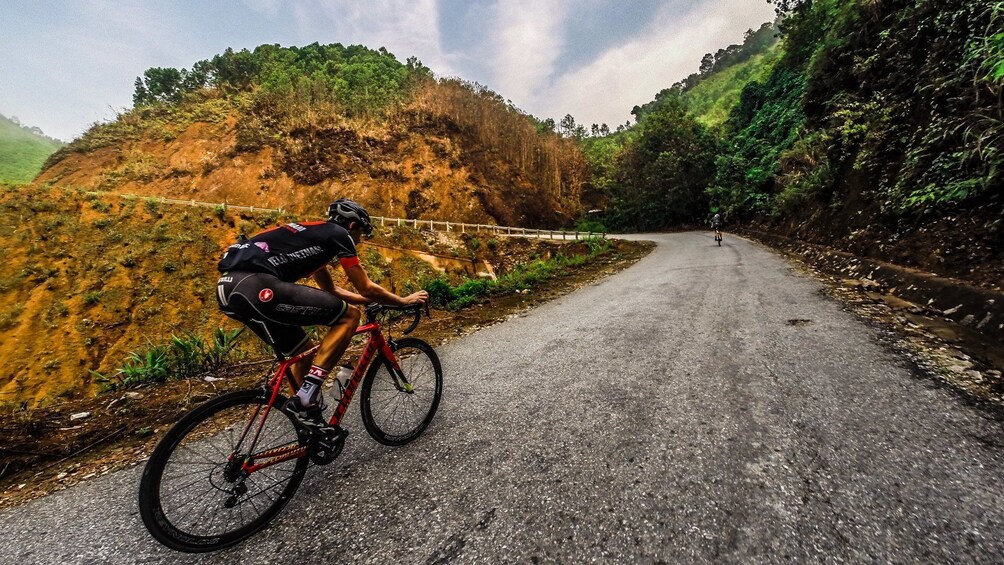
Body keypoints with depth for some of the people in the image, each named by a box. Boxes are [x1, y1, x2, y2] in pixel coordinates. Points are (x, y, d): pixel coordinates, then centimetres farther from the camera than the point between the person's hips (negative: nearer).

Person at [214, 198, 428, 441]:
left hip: (230, 287, 10)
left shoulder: (316, 233, 29)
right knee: (349, 315, -5)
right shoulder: (338, 234, 4)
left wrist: (373, 299, 39)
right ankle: (305, 399, -5)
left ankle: (310, 416, 32)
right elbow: (366, 288, 4)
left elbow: (329, 290, 35)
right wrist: (404, 300, 18)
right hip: (255, 285, -10)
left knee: (303, 353, 21)